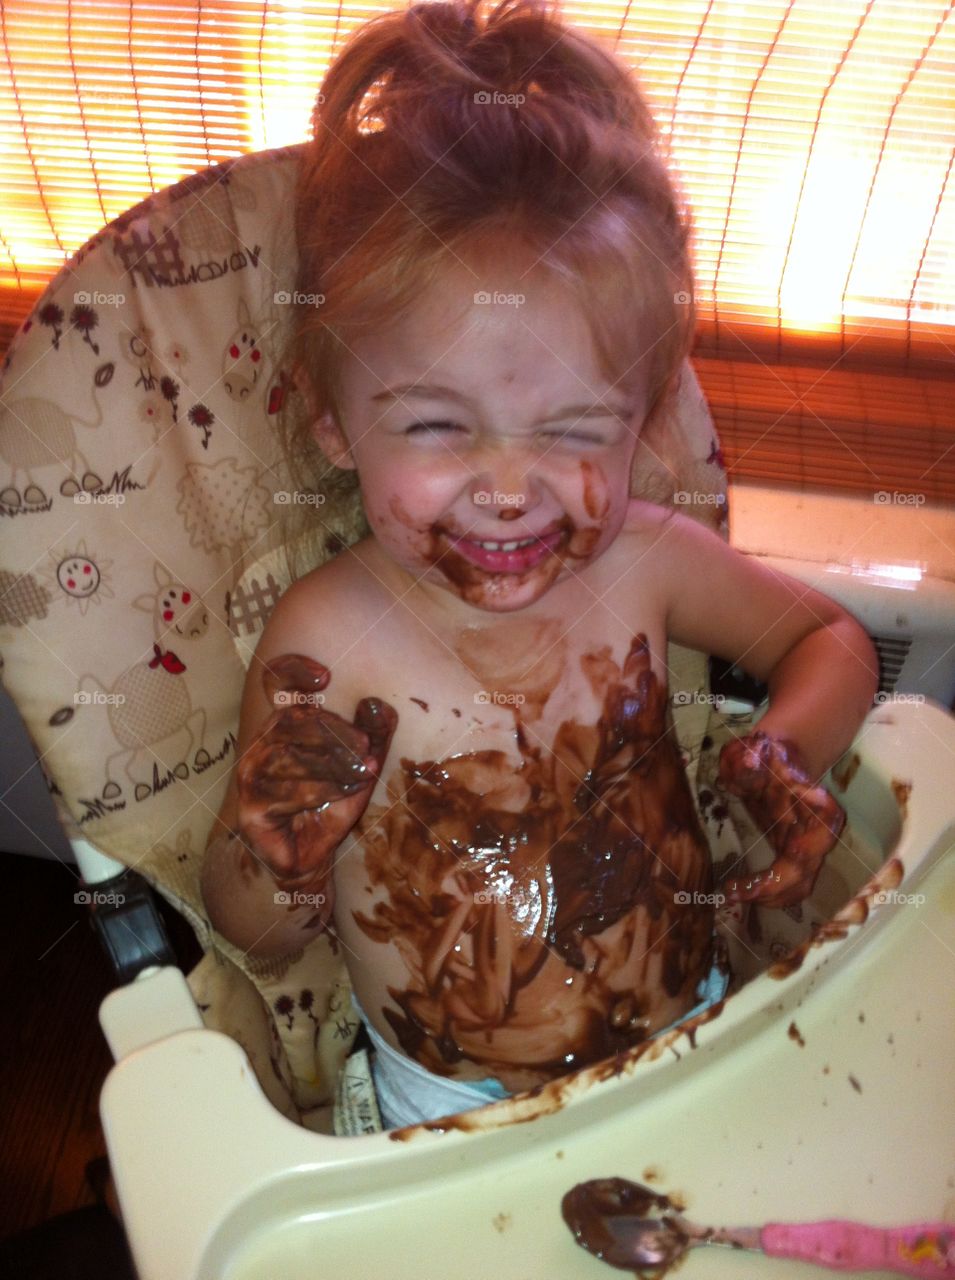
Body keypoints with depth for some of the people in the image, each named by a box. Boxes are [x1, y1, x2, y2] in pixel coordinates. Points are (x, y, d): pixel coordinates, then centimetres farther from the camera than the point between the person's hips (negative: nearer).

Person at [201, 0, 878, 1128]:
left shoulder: (643, 563, -12)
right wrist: (278, 855, -32)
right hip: (453, 1117, -4)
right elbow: (252, 934, -8)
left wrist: (790, 750, -14)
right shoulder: (327, 641, -20)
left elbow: (829, 636, 8)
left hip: (695, 1036, 4)